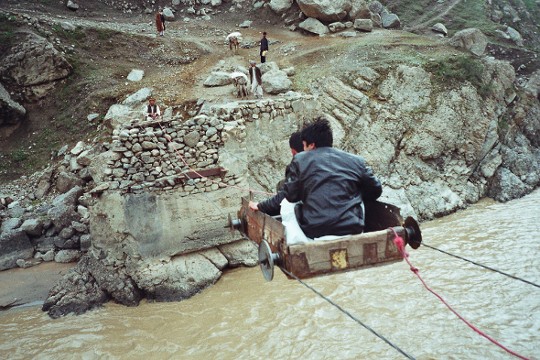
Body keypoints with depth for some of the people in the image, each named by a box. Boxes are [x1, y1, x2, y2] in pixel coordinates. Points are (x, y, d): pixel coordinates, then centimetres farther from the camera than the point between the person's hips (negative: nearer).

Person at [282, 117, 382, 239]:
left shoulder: (300, 159, 3)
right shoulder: (356, 161, 8)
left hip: (312, 230, -1)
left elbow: (291, 196, 4)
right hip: (350, 229, 2)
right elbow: (376, 191, 15)